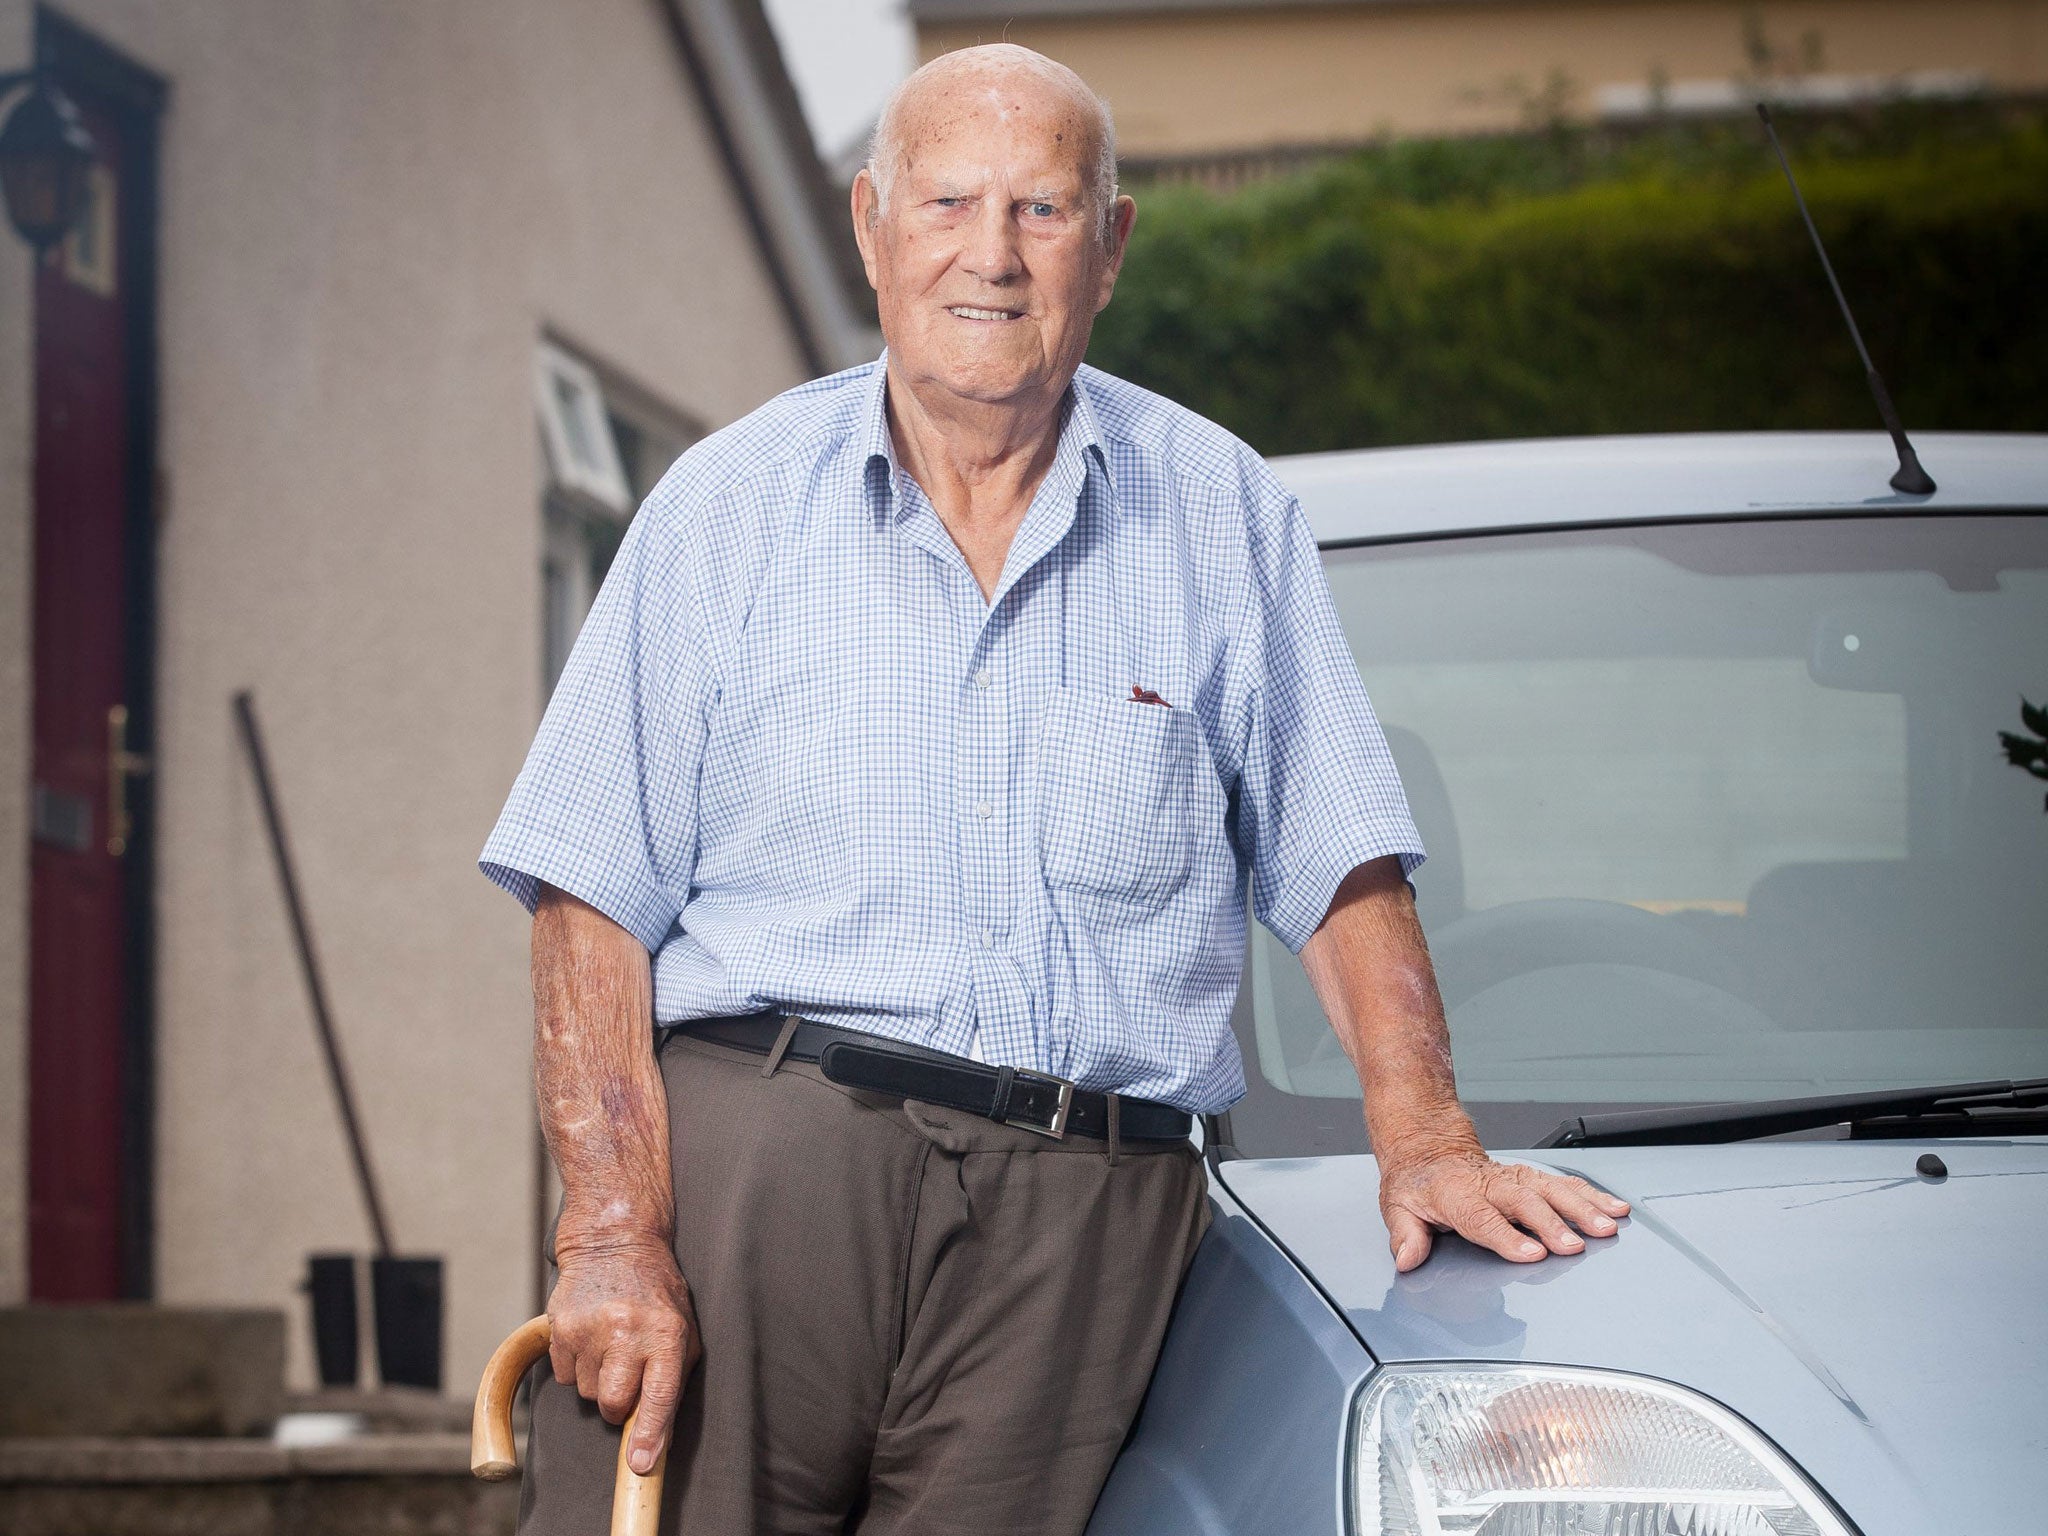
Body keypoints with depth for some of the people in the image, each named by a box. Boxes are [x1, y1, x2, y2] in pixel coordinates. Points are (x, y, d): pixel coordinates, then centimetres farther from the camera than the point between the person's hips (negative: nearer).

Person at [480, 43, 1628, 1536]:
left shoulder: (1220, 517, 13)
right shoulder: (731, 504, 8)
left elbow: (1340, 870, 13)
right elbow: (594, 903, 2)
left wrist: (1425, 1135, -3)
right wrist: (614, 1230, -9)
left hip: (1086, 1220, 1)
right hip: (749, 1153, -1)